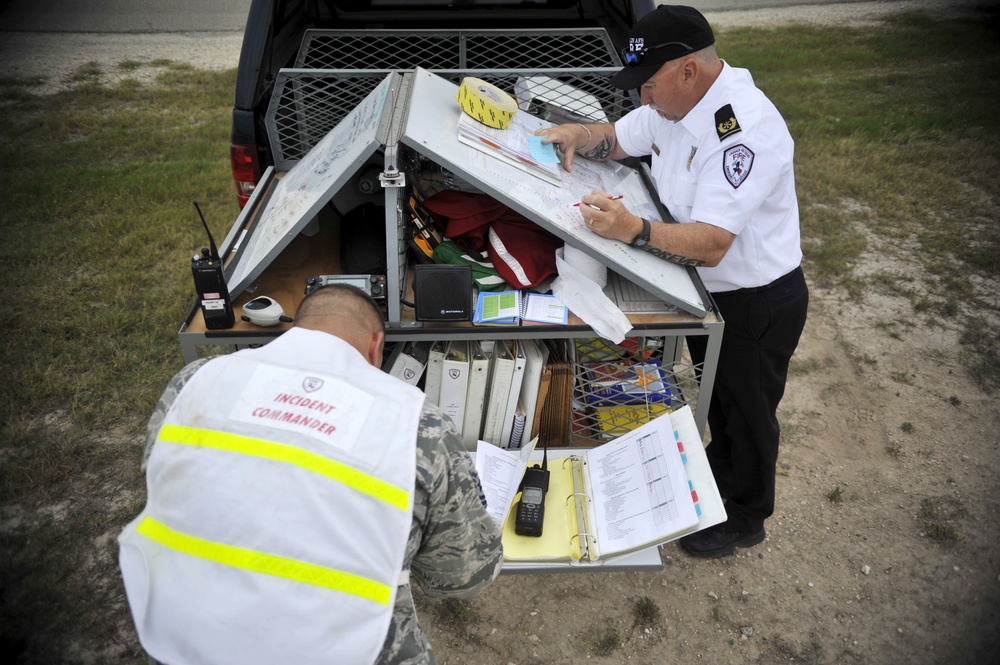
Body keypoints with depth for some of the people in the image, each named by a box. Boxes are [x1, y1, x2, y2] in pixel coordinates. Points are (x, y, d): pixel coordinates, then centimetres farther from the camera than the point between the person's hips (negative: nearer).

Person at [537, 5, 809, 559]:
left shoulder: (745, 129, -33)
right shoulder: (677, 100, -4)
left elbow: (711, 244, -37)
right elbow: (618, 139, 12)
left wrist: (633, 230, -51)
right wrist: (577, 136, -9)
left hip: (759, 302, -8)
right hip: (709, 286, 8)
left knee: (747, 409, 13)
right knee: (716, 393, 27)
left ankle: (745, 519, 38)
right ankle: (721, 476, 53)